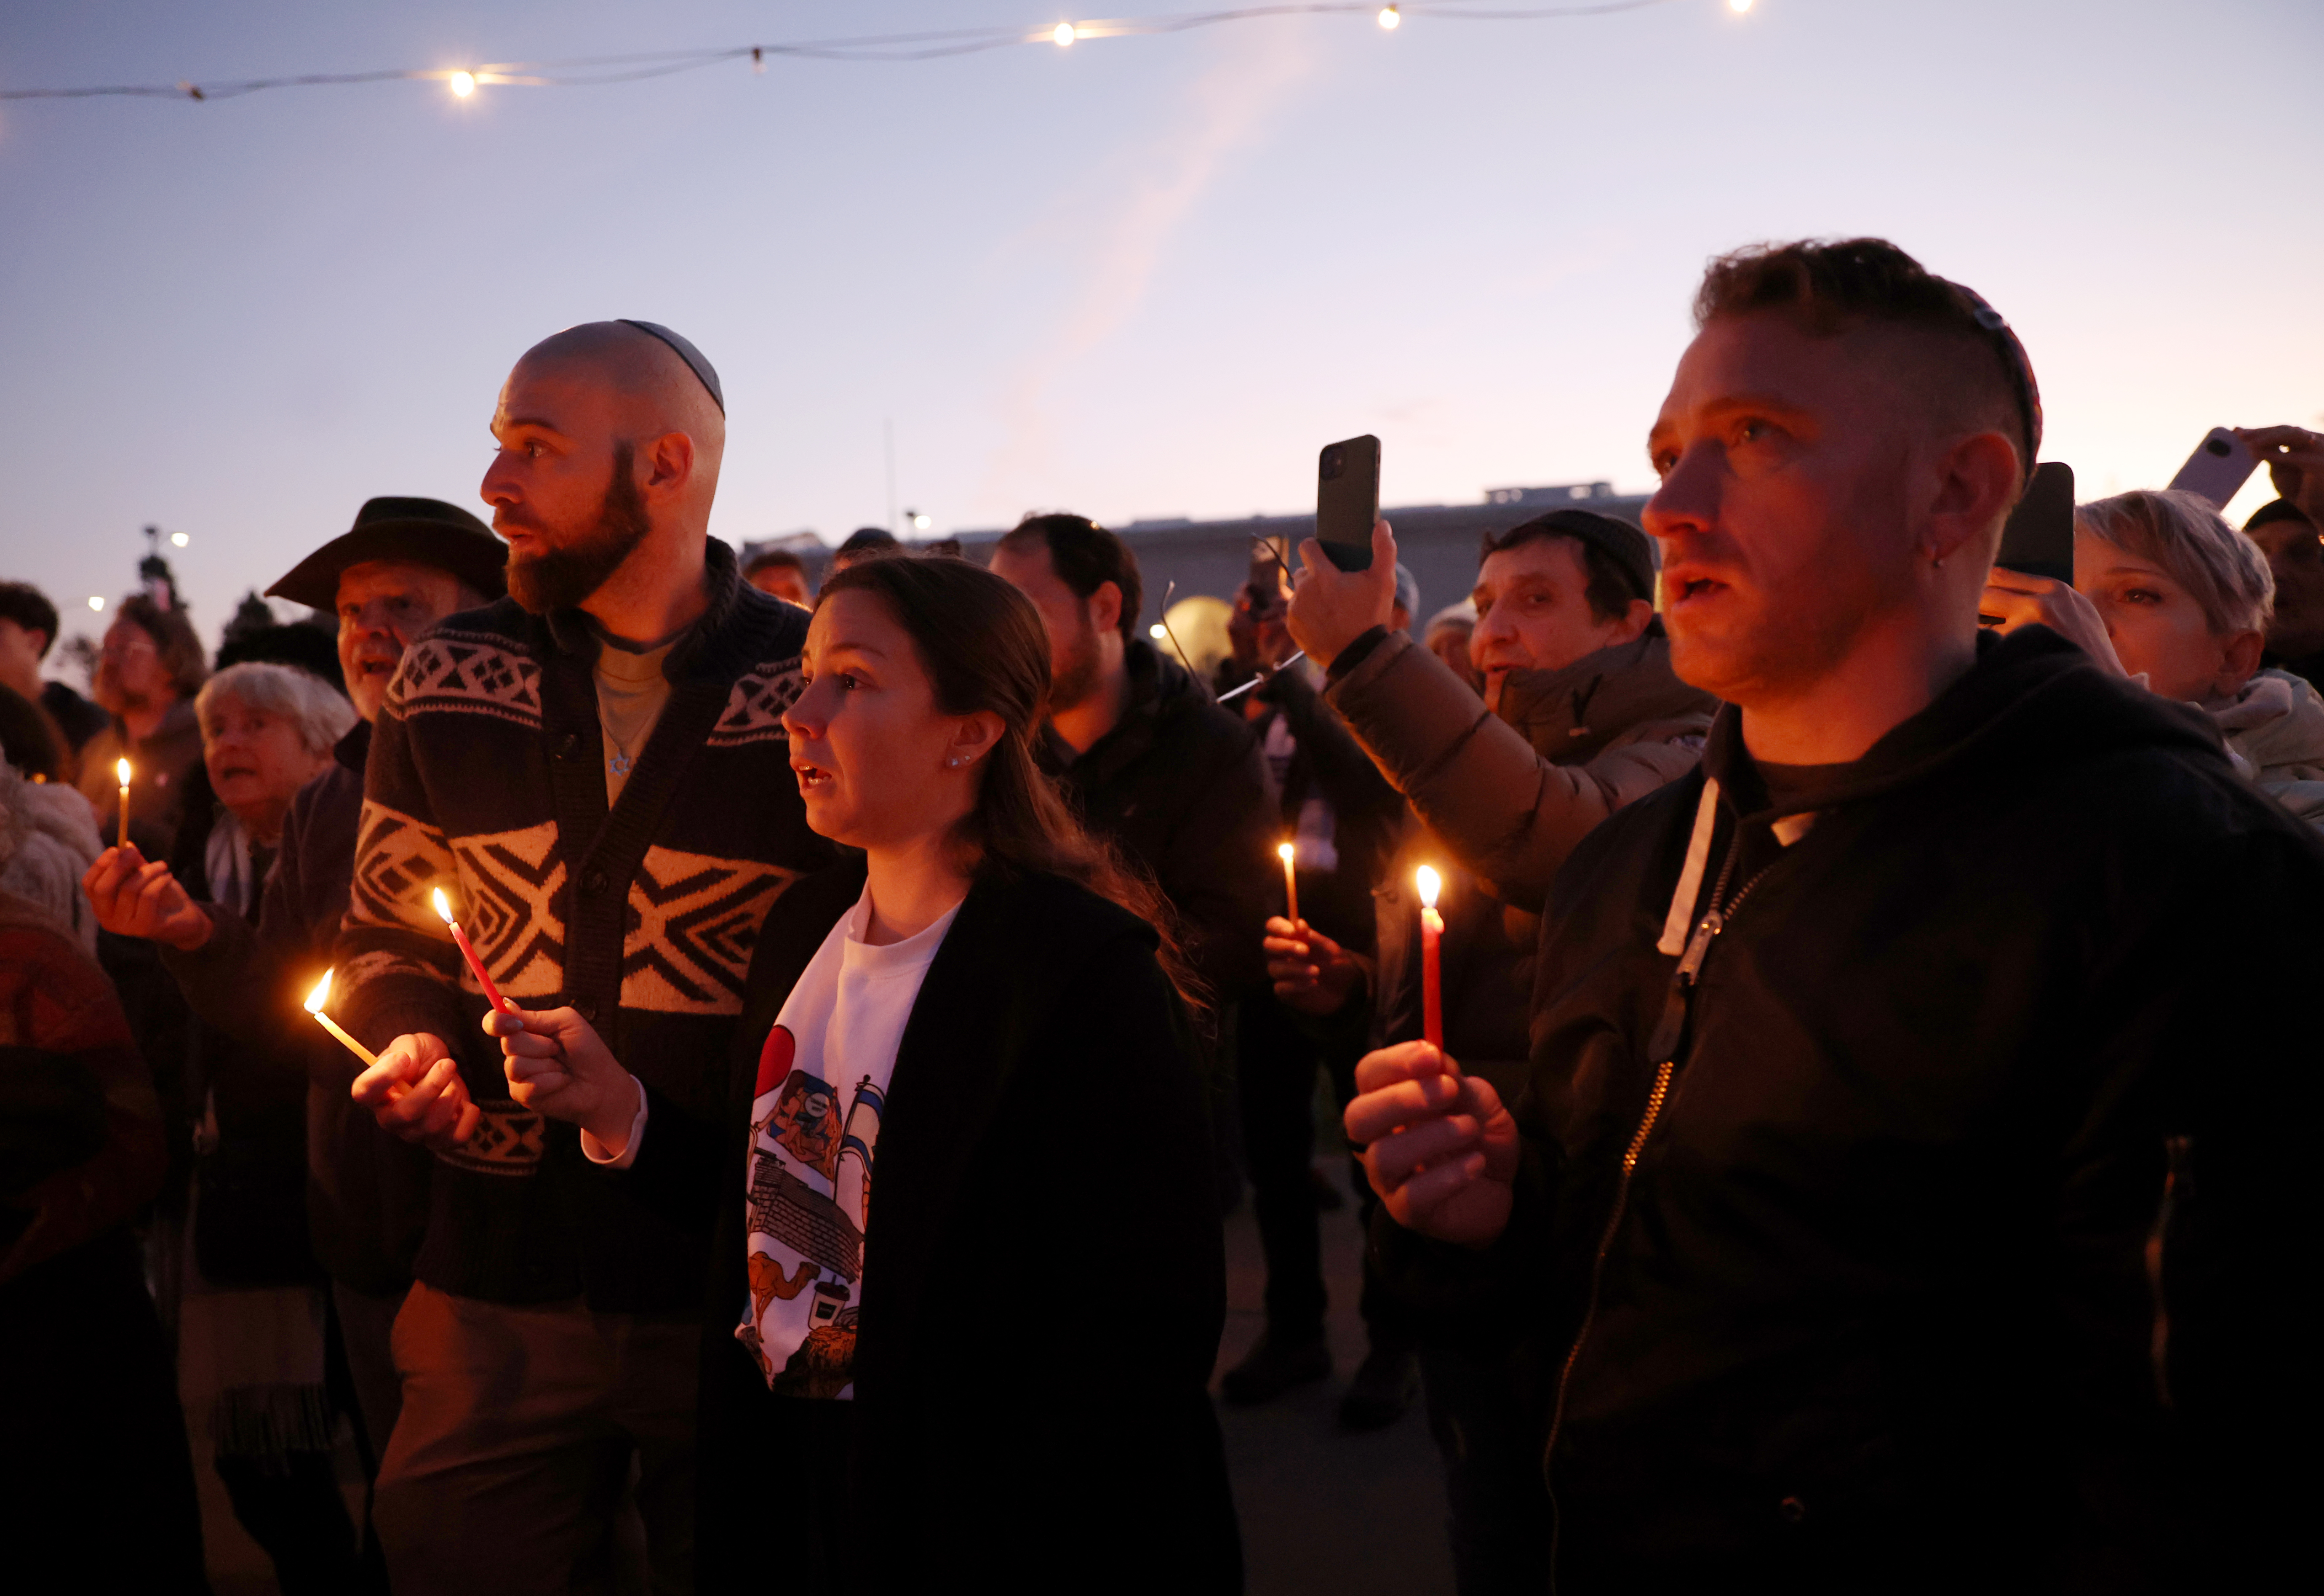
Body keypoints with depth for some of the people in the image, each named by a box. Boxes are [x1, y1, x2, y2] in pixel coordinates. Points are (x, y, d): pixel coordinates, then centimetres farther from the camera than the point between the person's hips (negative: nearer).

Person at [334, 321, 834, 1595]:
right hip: (497, 1279, 3)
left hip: (743, 1283, -2)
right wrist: (411, 1039, -3)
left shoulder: (818, 690, -8)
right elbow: (384, 931, 16)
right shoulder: (447, 683, 4)